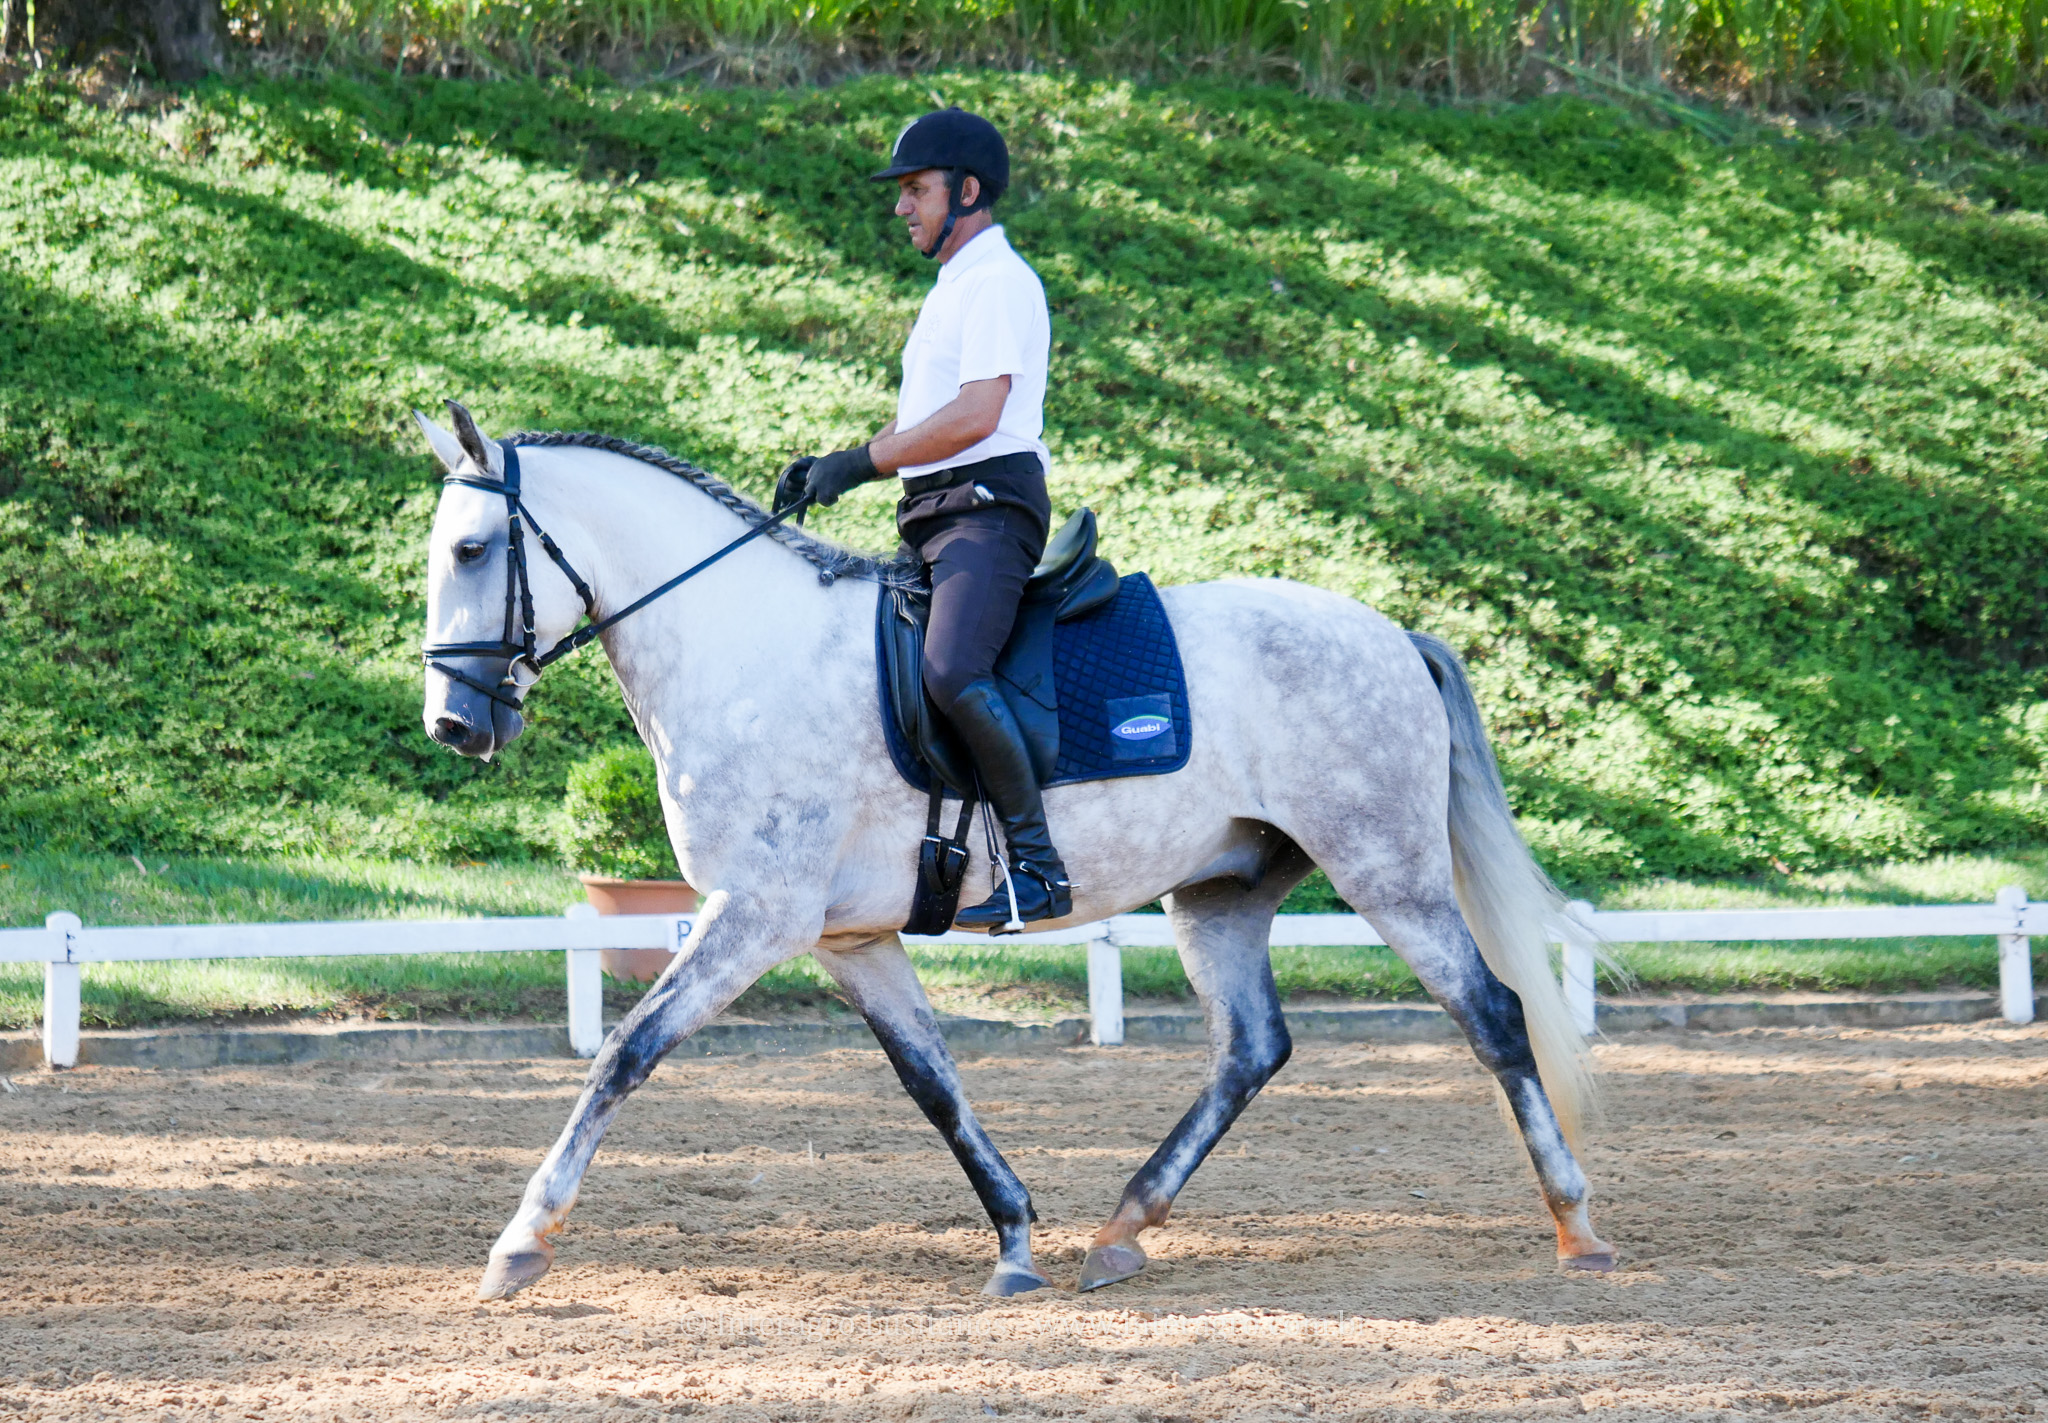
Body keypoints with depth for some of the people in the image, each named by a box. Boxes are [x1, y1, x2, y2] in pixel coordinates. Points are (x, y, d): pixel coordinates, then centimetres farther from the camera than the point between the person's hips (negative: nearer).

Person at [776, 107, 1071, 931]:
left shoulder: (997, 282, -7)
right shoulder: (955, 289, 25)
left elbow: (975, 416, -19)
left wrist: (862, 462, -16)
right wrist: (827, 468, 14)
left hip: (989, 507, -11)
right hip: (936, 520, 11)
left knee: (950, 671, -30)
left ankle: (1037, 864, -28)